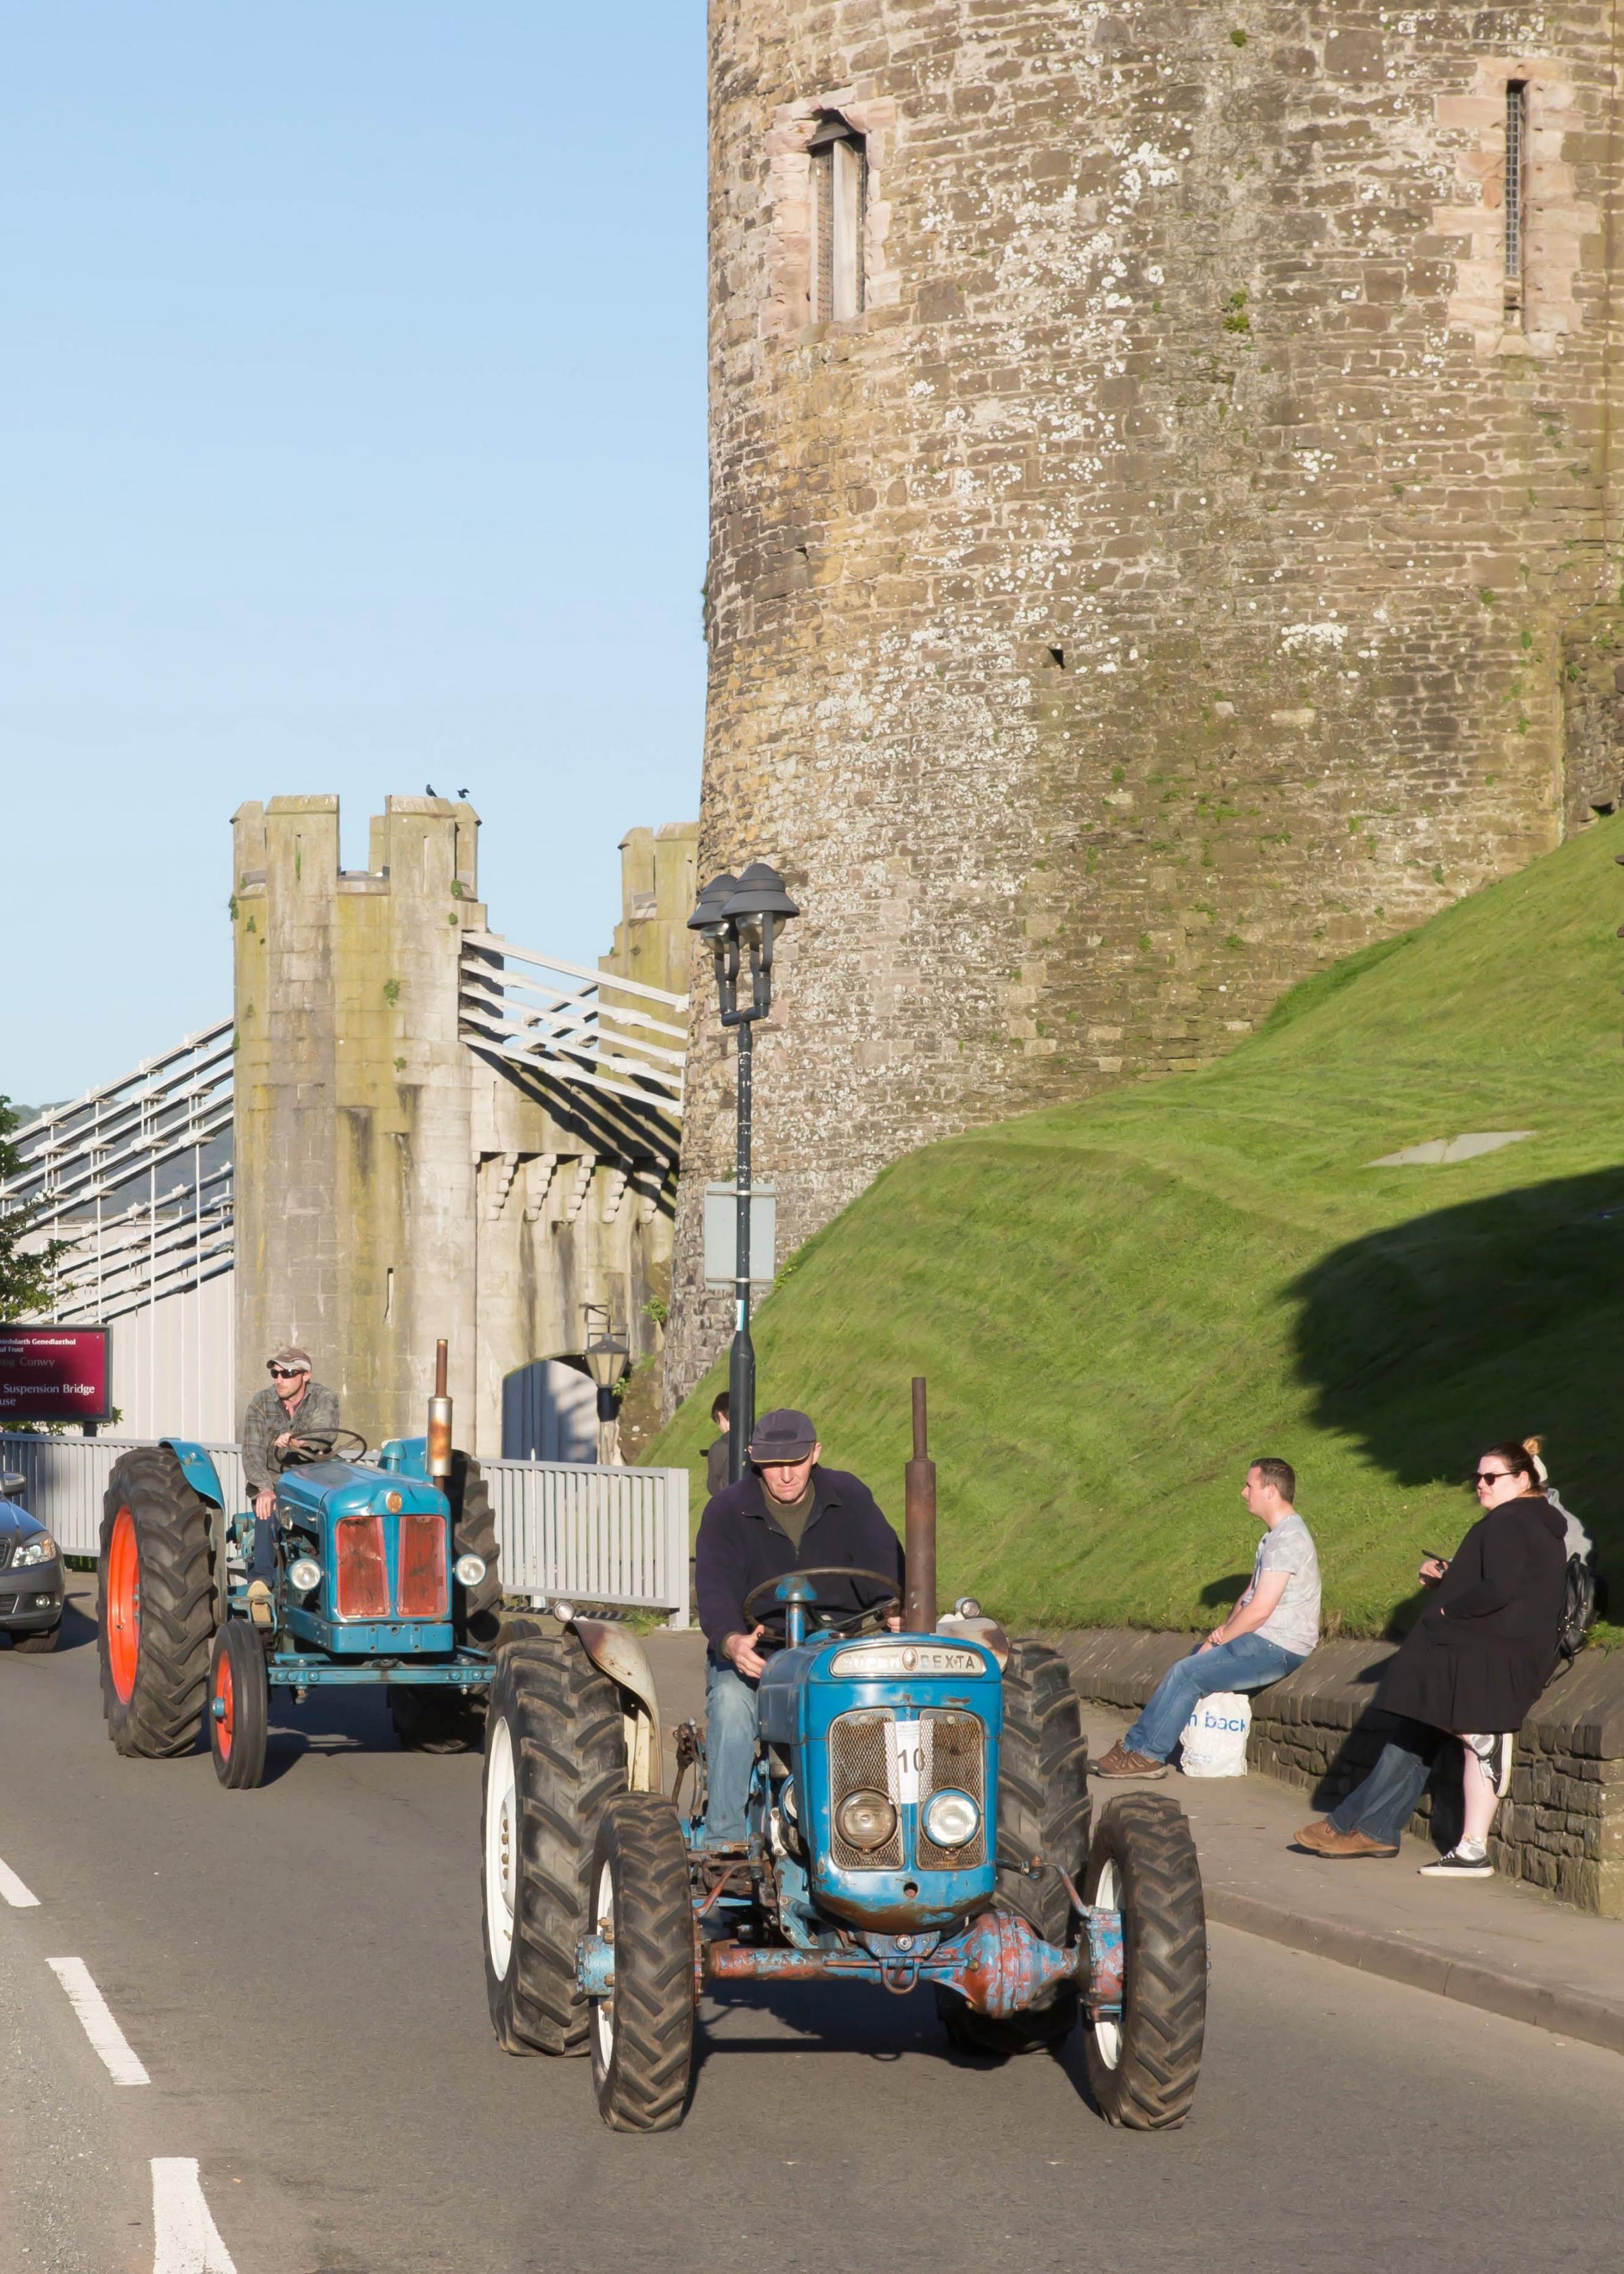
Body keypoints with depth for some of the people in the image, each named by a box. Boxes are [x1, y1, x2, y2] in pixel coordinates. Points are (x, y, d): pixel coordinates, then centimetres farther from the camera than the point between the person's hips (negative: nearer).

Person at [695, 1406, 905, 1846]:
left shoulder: (849, 1499, 2)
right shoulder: (727, 1511, -5)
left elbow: (884, 1564, -11)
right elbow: (714, 1589, -18)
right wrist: (733, 1643, -40)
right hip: (753, 1655, -1)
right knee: (731, 1700, -34)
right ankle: (723, 1835, -29)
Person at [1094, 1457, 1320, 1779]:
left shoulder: (1287, 1540, -19)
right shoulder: (1275, 1534, 16)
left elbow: (1260, 1609, -22)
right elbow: (1251, 1595, 20)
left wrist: (1219, 1641, -11)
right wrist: (1226, 1627, 3)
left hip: (1277, 1651, -10)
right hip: (1263, 1641, 10)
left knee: (1186, 1673, -15)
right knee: (1189, 1662, 13)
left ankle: (1145, 1753, -7)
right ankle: (1139, 1743, 12)